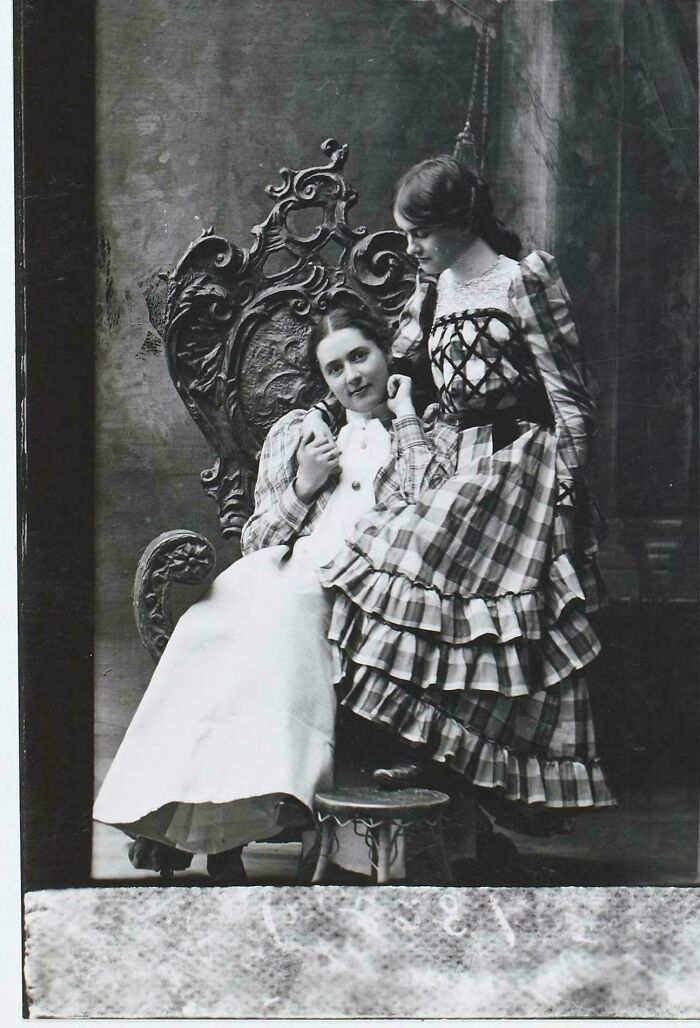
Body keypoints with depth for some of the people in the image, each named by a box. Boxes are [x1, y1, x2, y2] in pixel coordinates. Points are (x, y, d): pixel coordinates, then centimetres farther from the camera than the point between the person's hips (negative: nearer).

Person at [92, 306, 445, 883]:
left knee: (284, 605, -35)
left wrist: (406, 416, 6)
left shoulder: (426, 435, 22)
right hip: (289, 569, 3)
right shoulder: (295, 430, 28)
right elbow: (254, 540, 23)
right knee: (220, 613, -31)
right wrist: (301, 489, 5)